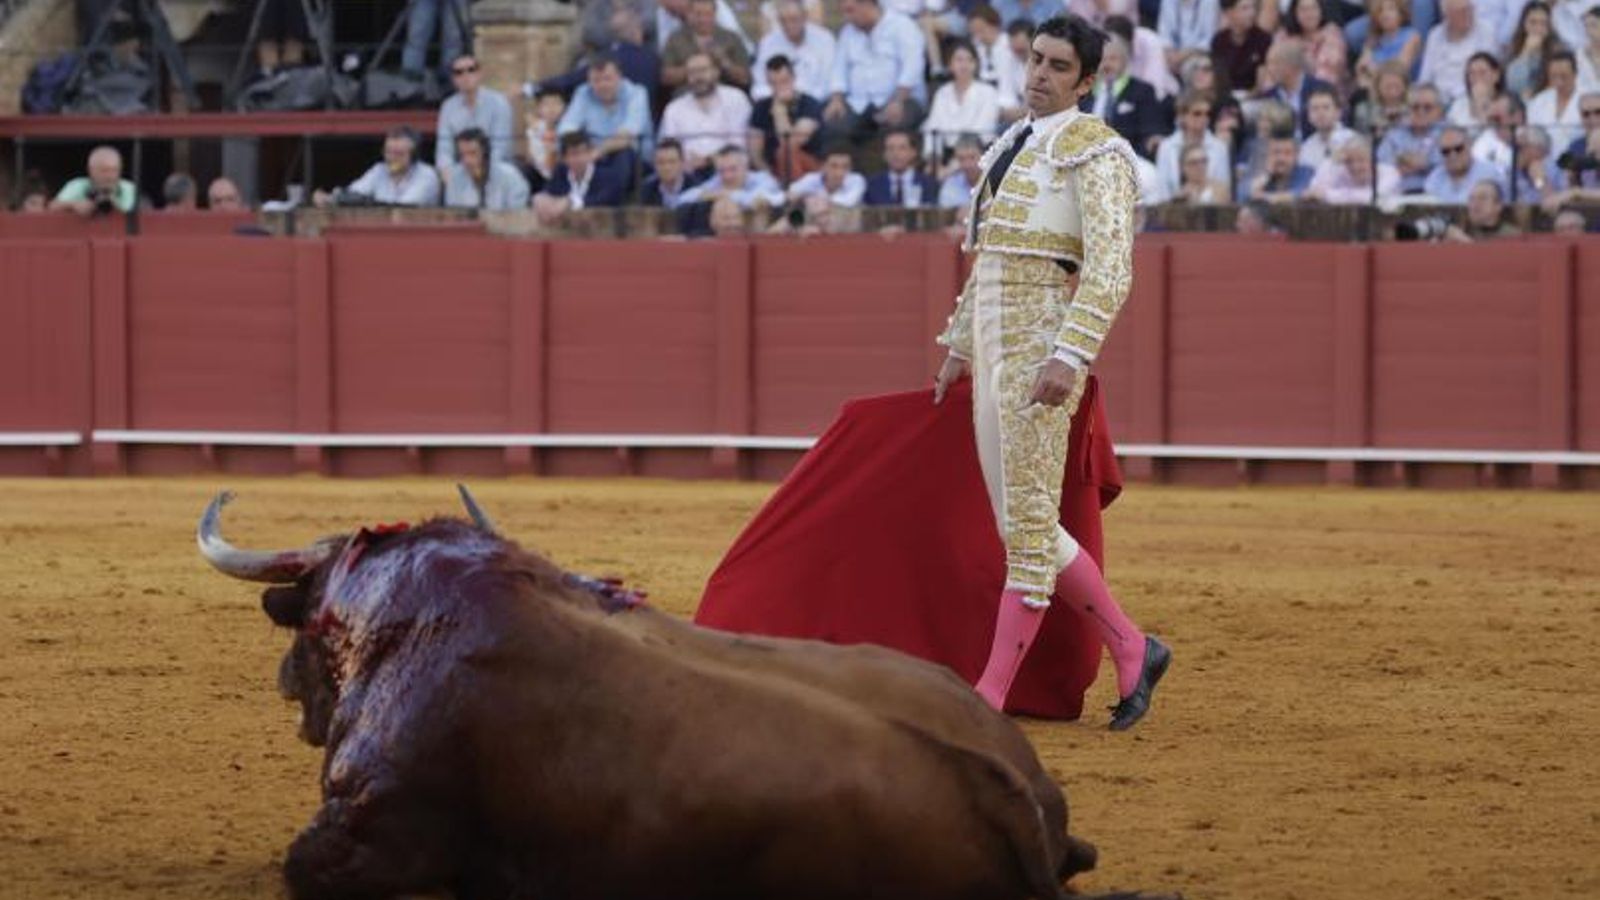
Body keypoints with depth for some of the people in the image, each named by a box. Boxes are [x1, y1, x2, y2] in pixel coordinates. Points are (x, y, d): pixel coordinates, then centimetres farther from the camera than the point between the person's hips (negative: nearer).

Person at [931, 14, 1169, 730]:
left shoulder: (1095, 152, -7)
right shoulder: (1012, 146, 19)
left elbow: (1110, 268, -17)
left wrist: (1069, 357, -25)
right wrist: (958, 347, 24)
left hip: (1043, 347, -9)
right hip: (992, 346, 9)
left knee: (1028, 522, -7)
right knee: (1023, 523, 10)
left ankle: (990, 698, -7)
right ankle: (1130, 650, 20)